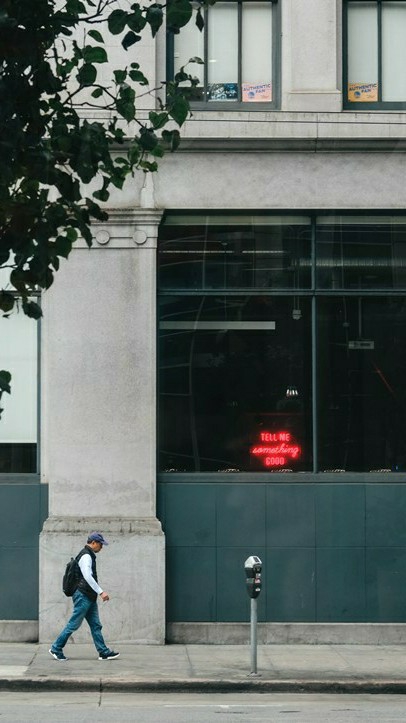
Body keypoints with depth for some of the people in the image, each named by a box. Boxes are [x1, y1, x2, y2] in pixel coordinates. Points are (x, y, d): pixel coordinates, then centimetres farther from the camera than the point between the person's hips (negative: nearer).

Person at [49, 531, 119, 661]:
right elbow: (87, 576, -25)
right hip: (83, 596, -10)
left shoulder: (89, 555, 18)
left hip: (89, 597, 10)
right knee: (74, 624, -5)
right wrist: (101, 592, -27)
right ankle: (56, 648, 2)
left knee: (96, 625, 6)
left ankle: (103, 652, 5)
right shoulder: (86, 556, -15)